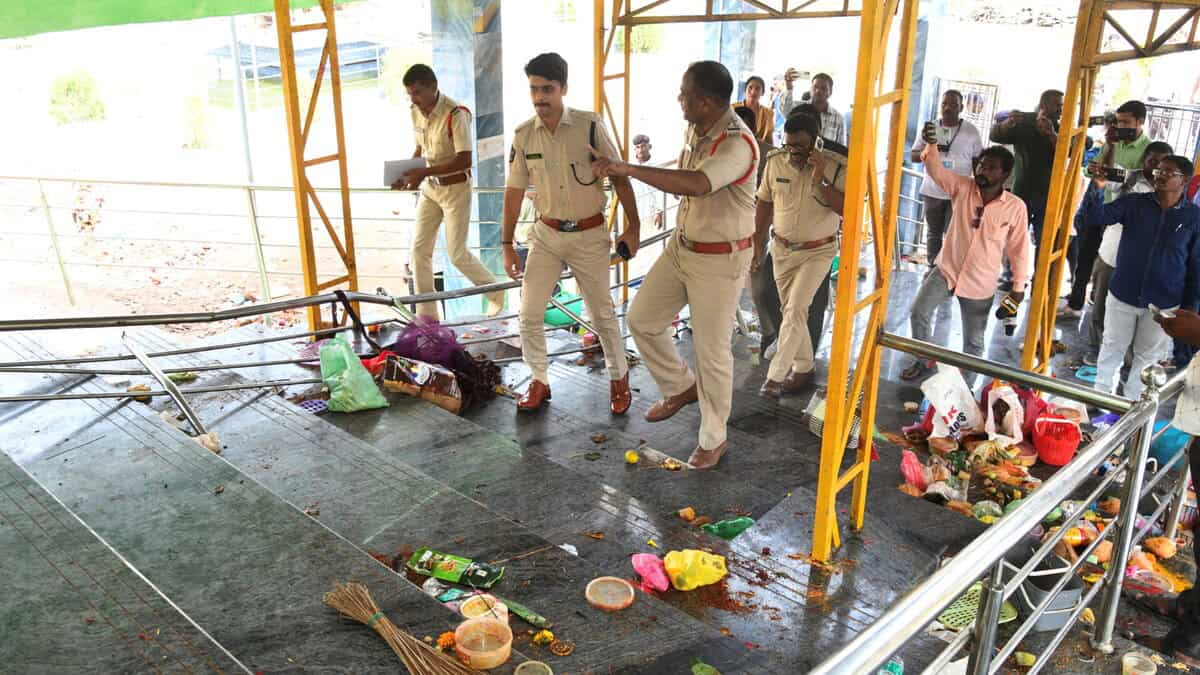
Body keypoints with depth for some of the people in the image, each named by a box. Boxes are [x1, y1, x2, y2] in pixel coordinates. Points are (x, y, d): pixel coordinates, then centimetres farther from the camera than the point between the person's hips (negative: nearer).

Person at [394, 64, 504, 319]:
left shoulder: (455, 114, -22)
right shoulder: (416, 112, 2)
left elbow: (464, 160, -26)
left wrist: (424, 172, -27)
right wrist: (407, 174, -1)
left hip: (455, 188, -7)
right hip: (429, 188, 7)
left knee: (457, 254, -2)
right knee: (419, 249, 2)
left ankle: (496, 293, 24)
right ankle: (426, 313, 13)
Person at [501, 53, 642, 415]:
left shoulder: (589, 125, -13)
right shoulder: (523, 134, -4)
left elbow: (619, 176, -6)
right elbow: (514, 190, 2)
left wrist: (633, 225, -6)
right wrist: (507, 244, 2)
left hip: (589, 234, -3)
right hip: (546, 234, 3)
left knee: (602, 313, 8)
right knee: (529, 313, 3)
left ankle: (619, 379, 29)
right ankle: (539, 381, 22)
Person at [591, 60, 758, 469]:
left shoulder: (737, 144, -28)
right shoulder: (695, 128, 0)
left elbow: (696, 185, -46)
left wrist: (627, 169, -43)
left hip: (720, 260, -8)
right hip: (682, 246, 8)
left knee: (711, 352, 2)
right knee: (641, 320, 10)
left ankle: (713, 439, 22)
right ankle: (681, 387, 33)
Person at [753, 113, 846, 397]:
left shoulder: (834, 167, -14)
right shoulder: (775, 163, -4)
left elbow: (847, 209, -22)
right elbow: (765, 203, 7)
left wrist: (820, 180, -30)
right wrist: (757, 243, 9)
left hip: (817, 251, -4)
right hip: (782, 249, 4)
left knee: (795, 310, -15)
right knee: (791, 311, 12)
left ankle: (775, 376, -11)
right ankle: (803, 367, 28)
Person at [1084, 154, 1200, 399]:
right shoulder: (1133, 203, -4)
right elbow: (1095, 218, -14)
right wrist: (1097, 190, -32)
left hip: (1164, 304, 0)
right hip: (1122, 295, 1)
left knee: (1148, 354, 14)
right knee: (1113, 346, 15)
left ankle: (1132, 402, 31)